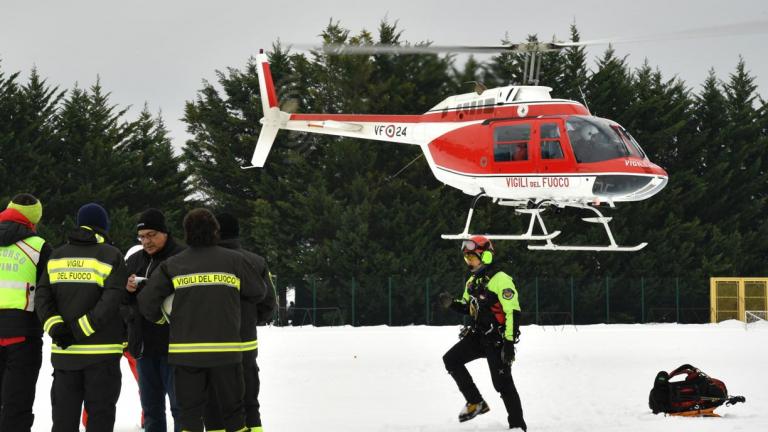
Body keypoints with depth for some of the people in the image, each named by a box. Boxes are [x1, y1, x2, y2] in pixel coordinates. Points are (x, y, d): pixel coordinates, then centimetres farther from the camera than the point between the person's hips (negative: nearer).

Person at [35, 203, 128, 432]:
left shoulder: (57, 256, 9)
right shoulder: (111, 256, -5)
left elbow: (42, 295, -1)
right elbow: (111, 302, -16)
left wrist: (55, 327, -9)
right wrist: (81, 331, -15)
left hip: (63, 352, 4)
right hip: (102, 350, -4)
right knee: (100, 413, 2)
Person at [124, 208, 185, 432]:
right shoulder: (134, 261, 14)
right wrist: (128, 290, -7)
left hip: (173, 345, -7)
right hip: (143, 345, 7)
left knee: (180, 405, -4)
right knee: (151, 407, 14)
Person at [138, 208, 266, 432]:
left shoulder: (173, 265, 1)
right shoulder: (234, 260, 0)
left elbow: (147, 302, -1)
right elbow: (259, 293, 11)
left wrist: (161, 319, 19)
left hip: (185, 351, 0)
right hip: (226, 349, 0)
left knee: (190, 412, 6)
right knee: (233, 410, 10)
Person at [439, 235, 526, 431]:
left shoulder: (500, 280, -17)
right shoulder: (472, 281, 11)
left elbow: (513, 312, -20)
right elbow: (467, 307, 23)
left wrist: (509, 343, -24)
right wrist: (451, 303, 0)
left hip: (497, 339, -8)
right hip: (478, 334, 8)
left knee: (502, 383, -7)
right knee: (451, 360, -3)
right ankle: (475, 402, 5)